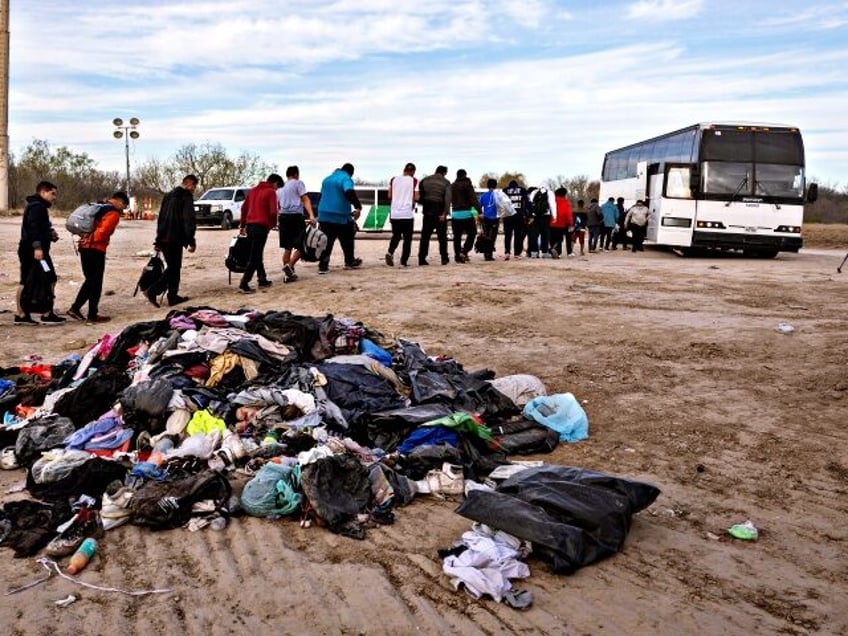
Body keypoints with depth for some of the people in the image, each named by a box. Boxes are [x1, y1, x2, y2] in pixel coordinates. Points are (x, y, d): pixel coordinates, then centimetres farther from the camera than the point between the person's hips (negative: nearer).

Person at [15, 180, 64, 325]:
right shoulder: (38, 206, -12)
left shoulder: (33, 205, 22)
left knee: (25, 282, 10)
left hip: (27, 249, 11)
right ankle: (47, 315, -4)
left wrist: (50, 233, 10)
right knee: (50, 280, -5)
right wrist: (37, 246, -32)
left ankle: (20, 314, 13)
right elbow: (33, 227, -24)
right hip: (35, 249, -11)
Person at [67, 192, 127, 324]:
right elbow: (103, 231, -21)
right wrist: (91, 239, -10)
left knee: (90, 280, 19)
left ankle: (75, 308, 16)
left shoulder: (99, 207, 19)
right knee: (96, 283, 0)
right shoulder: (114, 213, -9)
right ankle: (92, 316, 4)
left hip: (84, 248, 8)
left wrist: (86, 239, 15)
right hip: (96, 250, -8)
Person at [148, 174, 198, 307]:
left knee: (173, 267, 15)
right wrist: (191, 241, -12)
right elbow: (189, 220, -15)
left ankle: (173, 296, 15)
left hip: (163, 238, 8)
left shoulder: (169, 195, 20)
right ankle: (153, 291, -8)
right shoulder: (186, 196, -7)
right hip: (175, 239, -8)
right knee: (173, 268, -1)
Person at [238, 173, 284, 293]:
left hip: (250, 225, 8)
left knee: (257, 254, 19)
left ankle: (262, 279, 26)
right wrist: (273, 224, 5)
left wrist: (242, 225, 26)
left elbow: (244, 208, 20)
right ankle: (244, 284, -12)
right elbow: (273, 211, -13)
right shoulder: (271, 192, -4)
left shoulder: (253, 190, 18)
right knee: (254, 257, -7)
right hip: (261, 226, -8)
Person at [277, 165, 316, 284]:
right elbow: (305, 200, -10)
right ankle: (289, 266, -21)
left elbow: (277, 205, 24)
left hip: (283, 216, 7)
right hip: (296, 216, -7)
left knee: (287, 247, 13)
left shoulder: (281, 187, 22)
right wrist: (311, 215, -20)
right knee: (301, 246, -2)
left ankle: (287, 274, 12)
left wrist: (275, 221, 33)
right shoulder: (298, 183, 2)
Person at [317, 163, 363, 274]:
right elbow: (350, 193, -28)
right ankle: (350, 262, 25)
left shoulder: (327, 179, 17)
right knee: (347, 240, 13)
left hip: (323, 215, 6)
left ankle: (323, 266, -2)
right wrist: (358, 207, -30)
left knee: (326, 242, 5)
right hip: (340, 216, -6)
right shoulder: (346, 179, -8)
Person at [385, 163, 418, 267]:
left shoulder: (394, 179, 6)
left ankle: (390, 252, -10)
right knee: (407, 238, 8)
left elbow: (389, 196, 8)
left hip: (395, 213, 3)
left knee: (396, 236, 15)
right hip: (408, 213, -3)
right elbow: (416, 198, -7)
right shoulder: (414, 181, -2)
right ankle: (404, 261, 6)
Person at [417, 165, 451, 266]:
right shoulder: (446, 182, -2)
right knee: (442, 237, 8)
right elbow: (447, 199, -13)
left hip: (427, 212, 2)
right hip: (440, 213, -2)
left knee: (425, 236, 4)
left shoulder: (425, 180, 8)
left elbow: (420, 196, 9)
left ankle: (422, 258, -1)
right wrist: (445, 213, -16)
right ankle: (444, 258, 9)